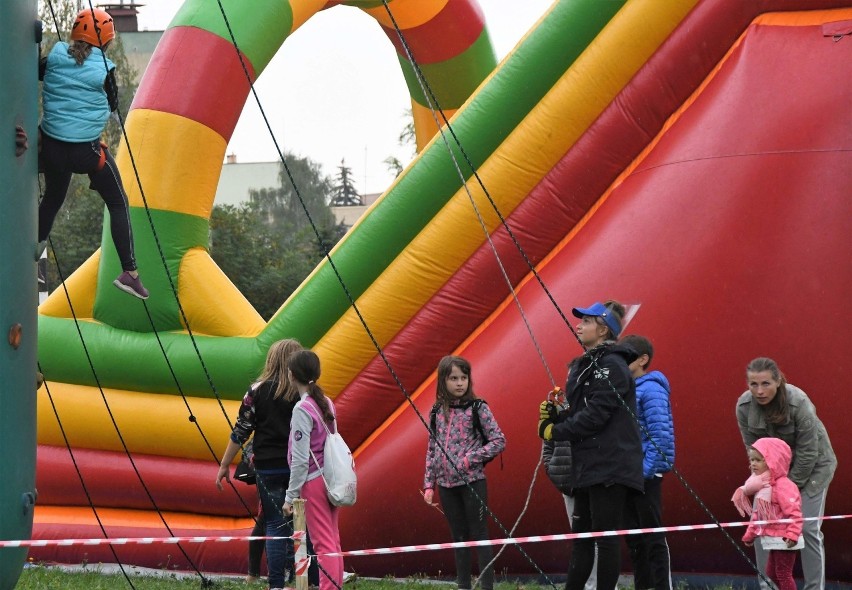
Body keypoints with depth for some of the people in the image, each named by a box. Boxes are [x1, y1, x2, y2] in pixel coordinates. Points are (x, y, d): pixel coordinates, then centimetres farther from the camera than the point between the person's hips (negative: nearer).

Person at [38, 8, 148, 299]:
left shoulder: (54, 57, -4)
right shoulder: (104, 68, -11)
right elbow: (112, 105, 3)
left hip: (52, 146, 4)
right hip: (88, 151, -4)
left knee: (52, 198, 27)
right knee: (119, 204, 10)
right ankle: (129, 272, 2)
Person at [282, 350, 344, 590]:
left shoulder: (302, 409, -15)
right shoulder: (327, 403, 8)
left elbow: (300, 459, -16)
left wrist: (291, 496, -12)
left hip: (313, 482, -7)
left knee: (323, 543, -7)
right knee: (333, 541, 12)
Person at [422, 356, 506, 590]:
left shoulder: (478, 408, -5)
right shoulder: (437, 411, 7)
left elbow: (499, 441, -7)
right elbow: (432, 450, 12)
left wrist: (470, 458, -14)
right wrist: (429, 484, 7)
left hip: (472, 481, -4)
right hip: (447, 484, 4)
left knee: (479, 535, -3)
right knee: (458, 537, 10)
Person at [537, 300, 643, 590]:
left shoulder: (611, 365, -12)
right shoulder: (586, 365, 18)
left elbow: (595, 415, -18)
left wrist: (556, 431, -10)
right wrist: (553, 416, 2)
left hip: (609, 467, -10)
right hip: (587, 467, 10)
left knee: (605, 537, -6)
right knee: (581, 536, 10)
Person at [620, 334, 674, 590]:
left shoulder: (651, 389, -11)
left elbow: (659, 434, -17)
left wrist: (646, 469, -20)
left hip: (646, 475, -8)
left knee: (653, 537, -5)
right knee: (634, 537, 12)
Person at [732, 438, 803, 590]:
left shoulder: (782, 485, -21)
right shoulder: (762, 485, 10)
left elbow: (794, 512, -27)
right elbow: (756, 514, 19)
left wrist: (792, 534, -33)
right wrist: (750, 534, 20)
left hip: (783, 540, -10)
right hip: (772, 539, 10)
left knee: (783, 574, -4)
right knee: (772, 573, 17)